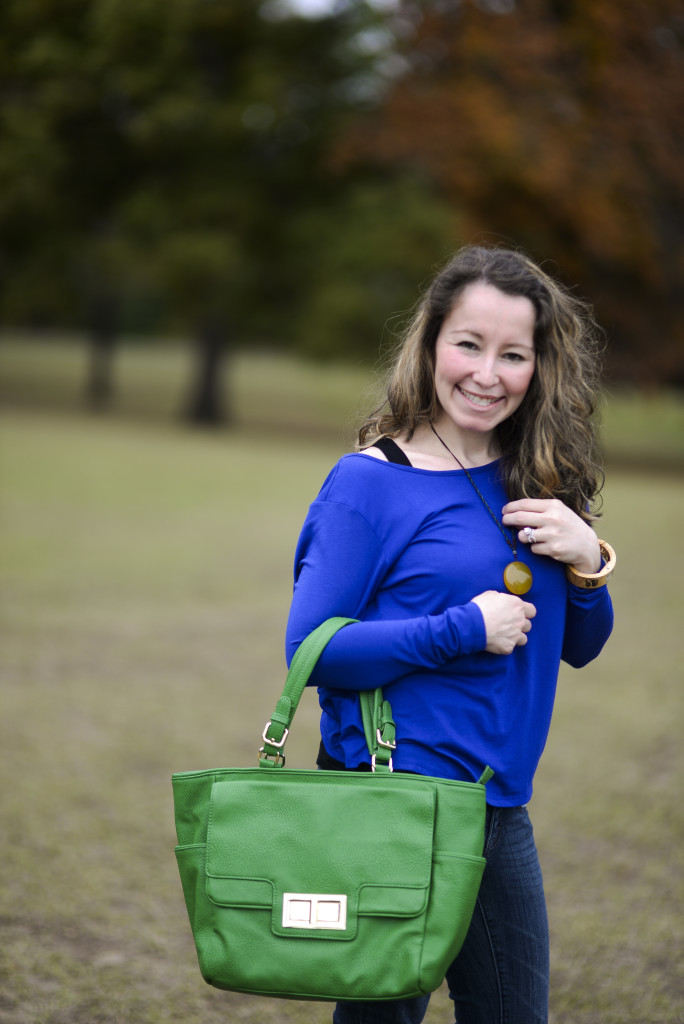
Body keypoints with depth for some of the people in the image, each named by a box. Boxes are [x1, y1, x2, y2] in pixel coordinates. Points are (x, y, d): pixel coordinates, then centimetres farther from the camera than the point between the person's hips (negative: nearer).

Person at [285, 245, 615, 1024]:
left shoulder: (534, 485, 8)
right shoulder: (371, 482, -9)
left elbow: (578, 647, 15)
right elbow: (310, 648, -15)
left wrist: (586, 563, -5)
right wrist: (465, 630, -19)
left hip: (500, 810, 6)